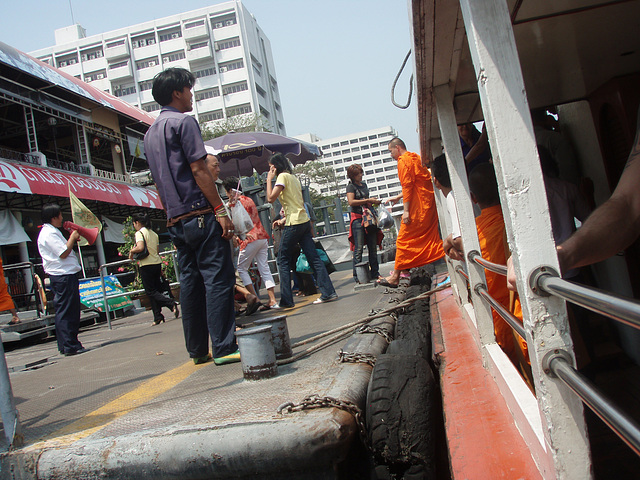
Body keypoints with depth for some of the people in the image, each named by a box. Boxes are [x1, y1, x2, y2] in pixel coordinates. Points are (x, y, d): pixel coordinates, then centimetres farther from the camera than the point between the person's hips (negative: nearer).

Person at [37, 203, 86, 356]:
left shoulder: (51, 232, 21)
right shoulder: (49, 233, -12)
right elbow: (64, 253, -18)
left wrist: (73, 239, 14)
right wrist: (73, 237, -6)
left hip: (65, 276, 11)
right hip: (63, 276, -11)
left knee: (69, 311, 13)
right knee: (66, 312, -8)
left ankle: (66, 345, 18)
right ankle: (70, 346, -6)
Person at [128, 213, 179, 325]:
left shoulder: (139, 233, -8)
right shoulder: (154, 233, 15)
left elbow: (140, 248, -24)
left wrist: (132, 251, -4)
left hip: (146, 265, -7)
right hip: (157, 263, 7)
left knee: (151, 292, -2)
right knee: (156, 290, 11)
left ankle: (171, 303, -22)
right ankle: (157, 317, 10)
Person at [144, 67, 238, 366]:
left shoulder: (150, 132, 21)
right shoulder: (183, 122, -5)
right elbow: (198, 170, -14)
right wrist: (220, 210, -15)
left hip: (176, 220, 9)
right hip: (200, 214, -9)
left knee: (190, 282, 9)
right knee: (217, 279, -7)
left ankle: (197, 350, 13)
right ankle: (224, 348, -7)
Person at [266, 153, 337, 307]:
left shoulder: (282, 176, -7)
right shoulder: (293, 177, 20)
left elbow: (271, 198, -15)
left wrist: (269, 180, -4)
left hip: (294, 224, -8)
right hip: (304, 221, 9)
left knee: (283, 260, 0)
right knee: (314, 258, 5)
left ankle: (286, 300, 1)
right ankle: (328, 292, 3)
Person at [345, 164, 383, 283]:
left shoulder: (364, 184, 18)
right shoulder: (351, 186, -3)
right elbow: (351, 202, -17)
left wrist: (374, 201, 14)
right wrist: (368, 200, -17)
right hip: (358, 218, -7)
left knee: (373, 247, 7)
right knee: (359, 248, -8)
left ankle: (374, 273, 15)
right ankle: (357, 276, -5)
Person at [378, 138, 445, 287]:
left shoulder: (403, 161, -7)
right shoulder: (416, 158, 21)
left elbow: (407, 186, -16)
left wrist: (406, 210, -18)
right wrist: (397, 198, 29)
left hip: (418, 207, -9)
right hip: (429, 202, 9)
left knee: (403, 240, -5)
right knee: (432, 236, 11)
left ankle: (395, 276, -2)